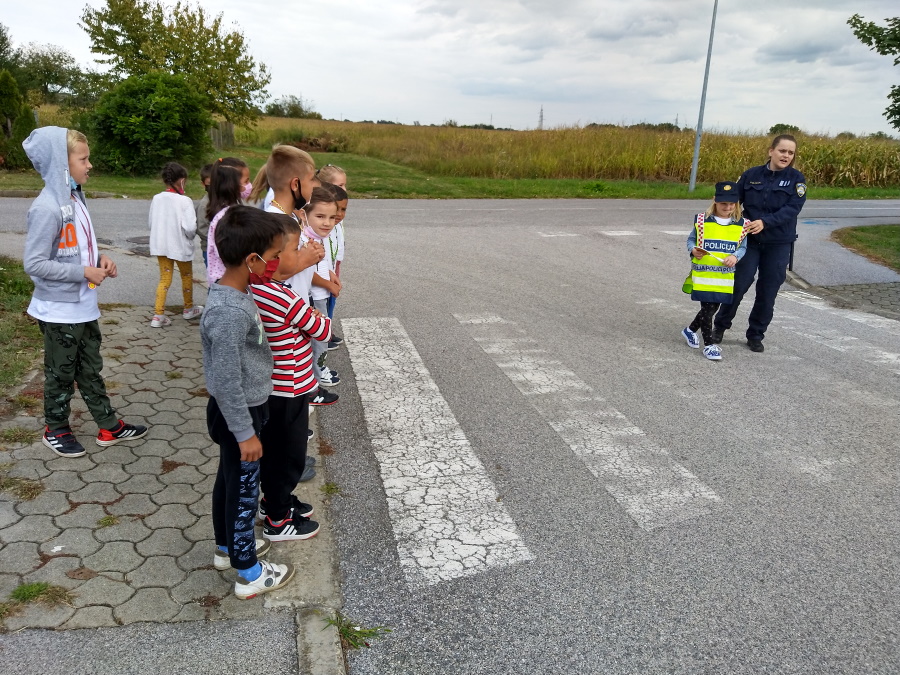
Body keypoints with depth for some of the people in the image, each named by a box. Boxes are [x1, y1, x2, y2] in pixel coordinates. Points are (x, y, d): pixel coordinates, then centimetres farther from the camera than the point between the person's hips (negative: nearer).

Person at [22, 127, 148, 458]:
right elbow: (34, 264, -21)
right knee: (61, 374, 10)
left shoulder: (75, 198, 4)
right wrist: (84, 272, -20)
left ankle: (109, 426, 29)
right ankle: (55, 430, 30)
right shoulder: (46, 208, -22)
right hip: (60, 311, -8)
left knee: (90, 369, 17)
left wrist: (100, 258, -3)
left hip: (84, 305, 8)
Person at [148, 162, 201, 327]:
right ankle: (188, 309, 35)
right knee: (187, 276, 18)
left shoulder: (157, 199, -3)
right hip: (180, 246, -4)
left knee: (165, 279, 11)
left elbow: (151, 223, 4)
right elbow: (190, 228, -23)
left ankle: (158, 315, 3)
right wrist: (190, 236, -2)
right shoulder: (185, 201, -18)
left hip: (160, 245, 4)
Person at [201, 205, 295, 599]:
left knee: (229, 480, 25)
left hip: (243, 408, 9)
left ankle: (227, 545, 45)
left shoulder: (233, 293, 0)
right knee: (243, 491, 6)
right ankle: (248, 574, 24)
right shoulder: (229, 312, -31)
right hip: (238, 414, -9)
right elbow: (227, 381, -26)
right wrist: (245, 432, -18)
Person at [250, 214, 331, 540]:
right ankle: (278, 520, 24)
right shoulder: (288, 300, -28)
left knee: (272, 450, 24)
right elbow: (323, 332, -15)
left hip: (268, 388, 8)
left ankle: (274, 502, 42)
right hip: (289, 391, -8)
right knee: (289, 456, 9)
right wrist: (321, 318, 5)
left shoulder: (255, 288, -4)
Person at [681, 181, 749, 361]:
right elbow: (691, 239, 5)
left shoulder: (742, 225, 2)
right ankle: (709, 344, 10)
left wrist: (735, 256, -14)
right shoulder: (702, 221, -4)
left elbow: (743, 247, 6)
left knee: (713, 307, 12)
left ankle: (691, 330, 35)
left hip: (725, 277, 3)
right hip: (703, 274, -3)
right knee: (707, 308, -2)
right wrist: (693, 250, -15)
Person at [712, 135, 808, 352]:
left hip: (778, 244, 0)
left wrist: (765, 222, -27)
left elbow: (792, 209, -14)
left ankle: (756, 336, 22)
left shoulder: (796, 179, -3)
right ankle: (720, 325, 19)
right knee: (738, 285, -2)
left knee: (767, 292, 7)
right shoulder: (751, 175, 0)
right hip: (750, 240, 0)